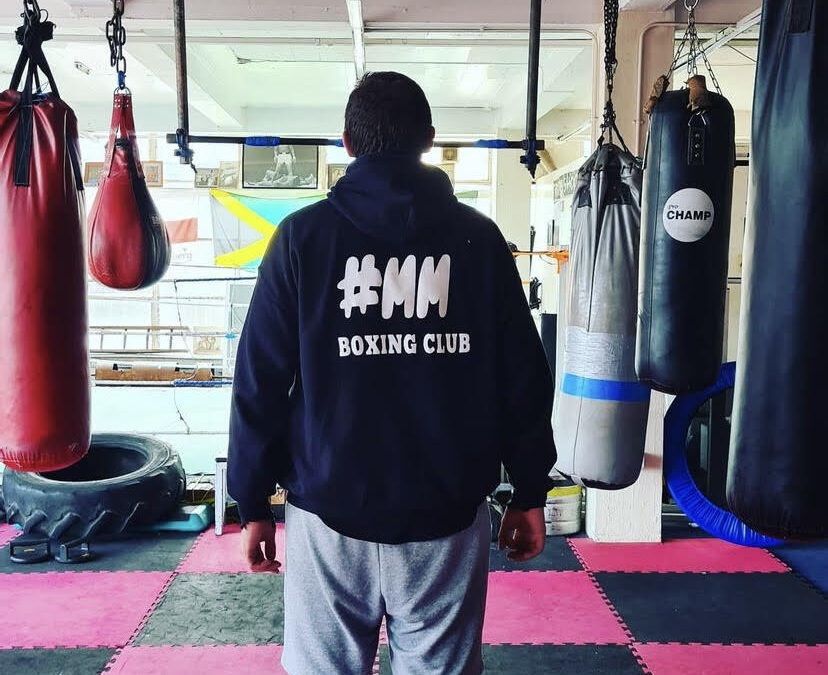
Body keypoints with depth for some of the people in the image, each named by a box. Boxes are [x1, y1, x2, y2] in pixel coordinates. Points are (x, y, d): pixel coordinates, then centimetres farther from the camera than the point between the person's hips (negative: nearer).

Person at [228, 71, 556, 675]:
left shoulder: (303, 237, -3)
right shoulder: (479, 238, 0)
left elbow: (260, 380, -3)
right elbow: (524, 379, 0)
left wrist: (253, 502, 7)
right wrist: (530, 492, 10)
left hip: (329, 512, 0)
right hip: (447, 513, 1)